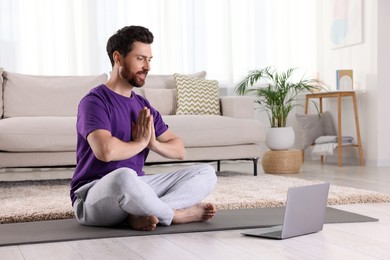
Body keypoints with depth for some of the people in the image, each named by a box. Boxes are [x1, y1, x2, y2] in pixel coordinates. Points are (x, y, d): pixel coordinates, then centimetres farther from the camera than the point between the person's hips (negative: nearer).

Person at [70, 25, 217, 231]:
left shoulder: (143, 106, 12)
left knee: (206, 172, -3)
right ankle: (176, 214, -14)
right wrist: (140, 142, -10)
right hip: (93, 197, -7)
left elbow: (179, 150, 13)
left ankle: (145, 213, -23)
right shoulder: (94, 102, -11)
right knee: (124, 176, -42)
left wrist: (153, 143, -9)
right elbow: (106, 151, -29)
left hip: (135, 189, 8)